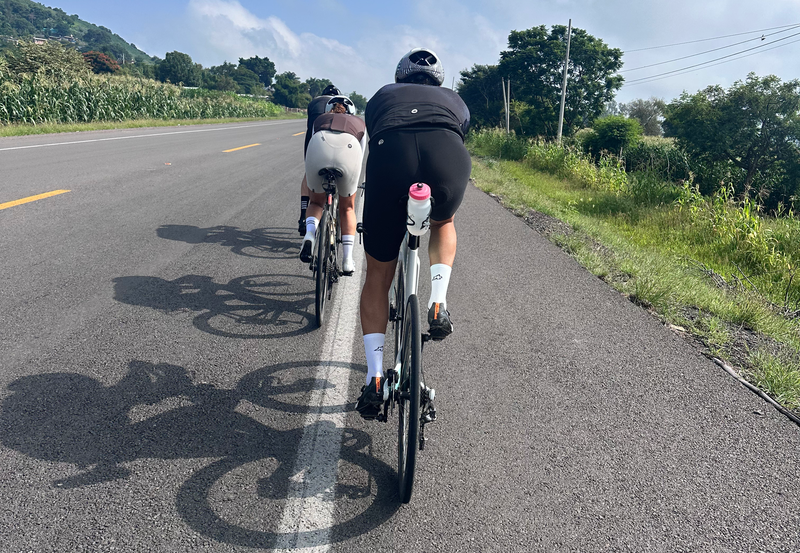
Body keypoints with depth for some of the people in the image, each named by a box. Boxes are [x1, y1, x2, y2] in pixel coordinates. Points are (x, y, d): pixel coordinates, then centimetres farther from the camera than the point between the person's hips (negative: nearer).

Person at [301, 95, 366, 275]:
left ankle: (309, 235, -3)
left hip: (319, 146, 1)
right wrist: (352, 181, 56)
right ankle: (347, 260, 17)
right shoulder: (359, 122, 37)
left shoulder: (319, 119, 39)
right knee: (347, 208, 22)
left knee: (316, 201, 26)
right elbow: (361, 158, 40)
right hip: (349, 150, 0)